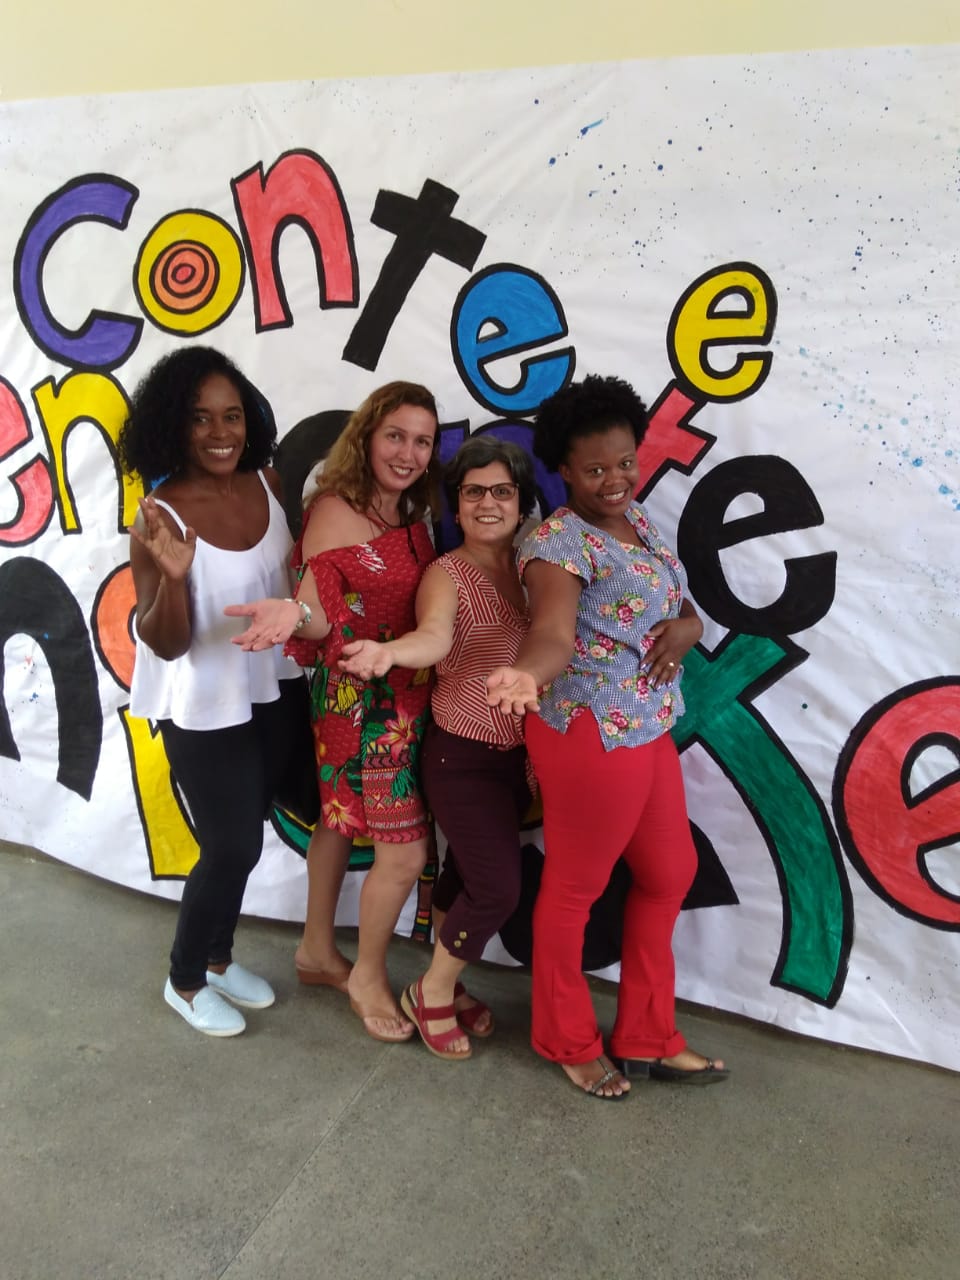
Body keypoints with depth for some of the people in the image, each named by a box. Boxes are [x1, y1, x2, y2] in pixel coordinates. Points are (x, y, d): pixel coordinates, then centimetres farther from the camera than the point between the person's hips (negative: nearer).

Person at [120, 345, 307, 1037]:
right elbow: (164, 644, -21)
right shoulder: (160, 516, -20)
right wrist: (171, 578, -37)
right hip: (205, 708, -5)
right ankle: (185, 980, 30)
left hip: (274, 689, 6)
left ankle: (218, 955, 43)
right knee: (235, 845, 3)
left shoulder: (269, 482, -6)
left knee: (244, 833, 19)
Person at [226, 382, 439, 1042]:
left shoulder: (413, 514, 7)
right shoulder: (335, 512, -15)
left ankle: (318, 951, 38)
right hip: (362, 704, -7)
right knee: (406, 852, -4)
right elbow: (323, 616, -22)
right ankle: (369, 976, 20)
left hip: (407, 701, 8)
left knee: (342, 820, 20)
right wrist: (295, 612, -41)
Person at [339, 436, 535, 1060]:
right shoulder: (446, 573, -14)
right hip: (463, 756, -5)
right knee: (498, 889, -6)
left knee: (467, 873, 19)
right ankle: (431, 994, 20)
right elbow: (436, 636, -34)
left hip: (518, 754, 5)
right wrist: (390, 651, -55)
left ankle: (448, 986, 40)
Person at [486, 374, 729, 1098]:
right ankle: (569, 1043, 30)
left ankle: (647, 1037, 35)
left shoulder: (639, 520, 10)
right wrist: (528, 676, -55)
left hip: (649, 731, 9)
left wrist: (685, 629, -9)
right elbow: (552, 632, -33)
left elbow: (686, 610, 15)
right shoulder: (560, 541, -17)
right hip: (592, 734, -9)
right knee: (576, 888, 7)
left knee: (671, 874, 17)